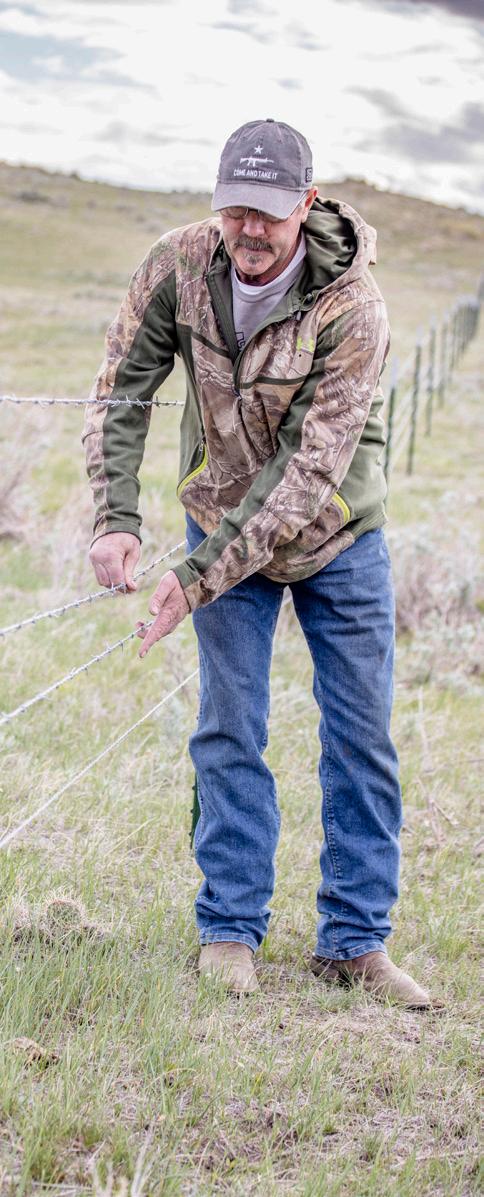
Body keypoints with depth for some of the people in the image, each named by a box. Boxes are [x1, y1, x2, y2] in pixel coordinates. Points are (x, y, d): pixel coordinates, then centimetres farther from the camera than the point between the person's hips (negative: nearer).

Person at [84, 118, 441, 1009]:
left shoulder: (352, 309, -29)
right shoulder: (181, 264, -19)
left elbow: (312, 473, -30)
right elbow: (121, 393, -9)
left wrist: (200, 577, -34)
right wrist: (117, 518, -23)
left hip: (337, 535, -1)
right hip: (225, 524, 2)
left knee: (360, 734, 1)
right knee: (230, 728, -1)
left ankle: (355, 941, 11)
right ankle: (229, 931, 9)